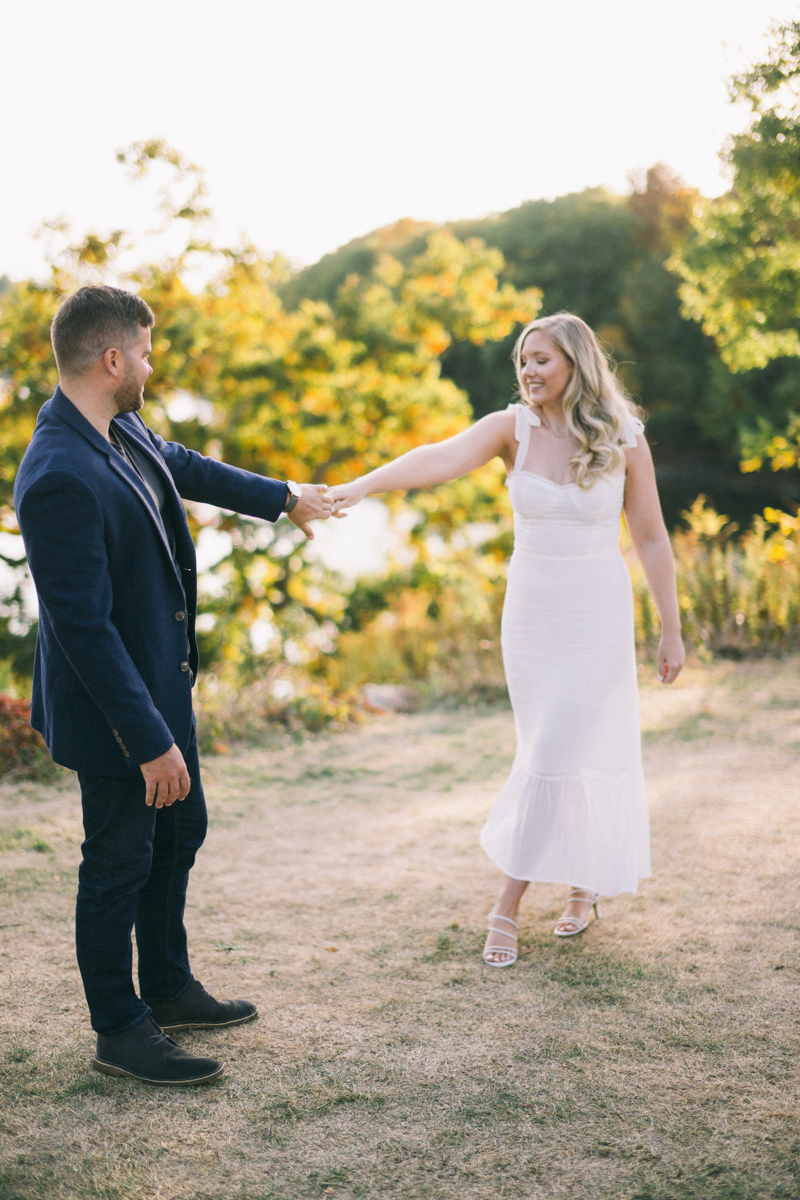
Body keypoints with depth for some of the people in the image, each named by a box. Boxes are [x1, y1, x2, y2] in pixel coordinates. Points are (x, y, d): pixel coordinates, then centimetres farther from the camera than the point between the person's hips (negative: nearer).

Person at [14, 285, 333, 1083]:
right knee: (120, 861, 7)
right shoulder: (60, 478, -30)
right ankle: (119, 1032, 26)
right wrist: (149, 740, -25)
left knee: (180, 833, 22)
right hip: (113, 707, -10)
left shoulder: (120, 429, 0)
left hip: (162, 681, 10)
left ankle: (169, 988, 41)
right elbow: (83, 626, -29)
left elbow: (184, 467, 22)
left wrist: (282, 498, 35)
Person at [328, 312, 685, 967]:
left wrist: (672, 629, 1)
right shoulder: (513, 427, -7)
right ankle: (586, 881, 34)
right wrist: (362, 484, -43)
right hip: (529, 612, 3)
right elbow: (440, 457, -26)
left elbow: (651, 540, -2)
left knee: (552, 758, -6)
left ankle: (507, 907, 4)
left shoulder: (624, 440, -9)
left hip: (596, 617, -3)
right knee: (562, 753, 13)